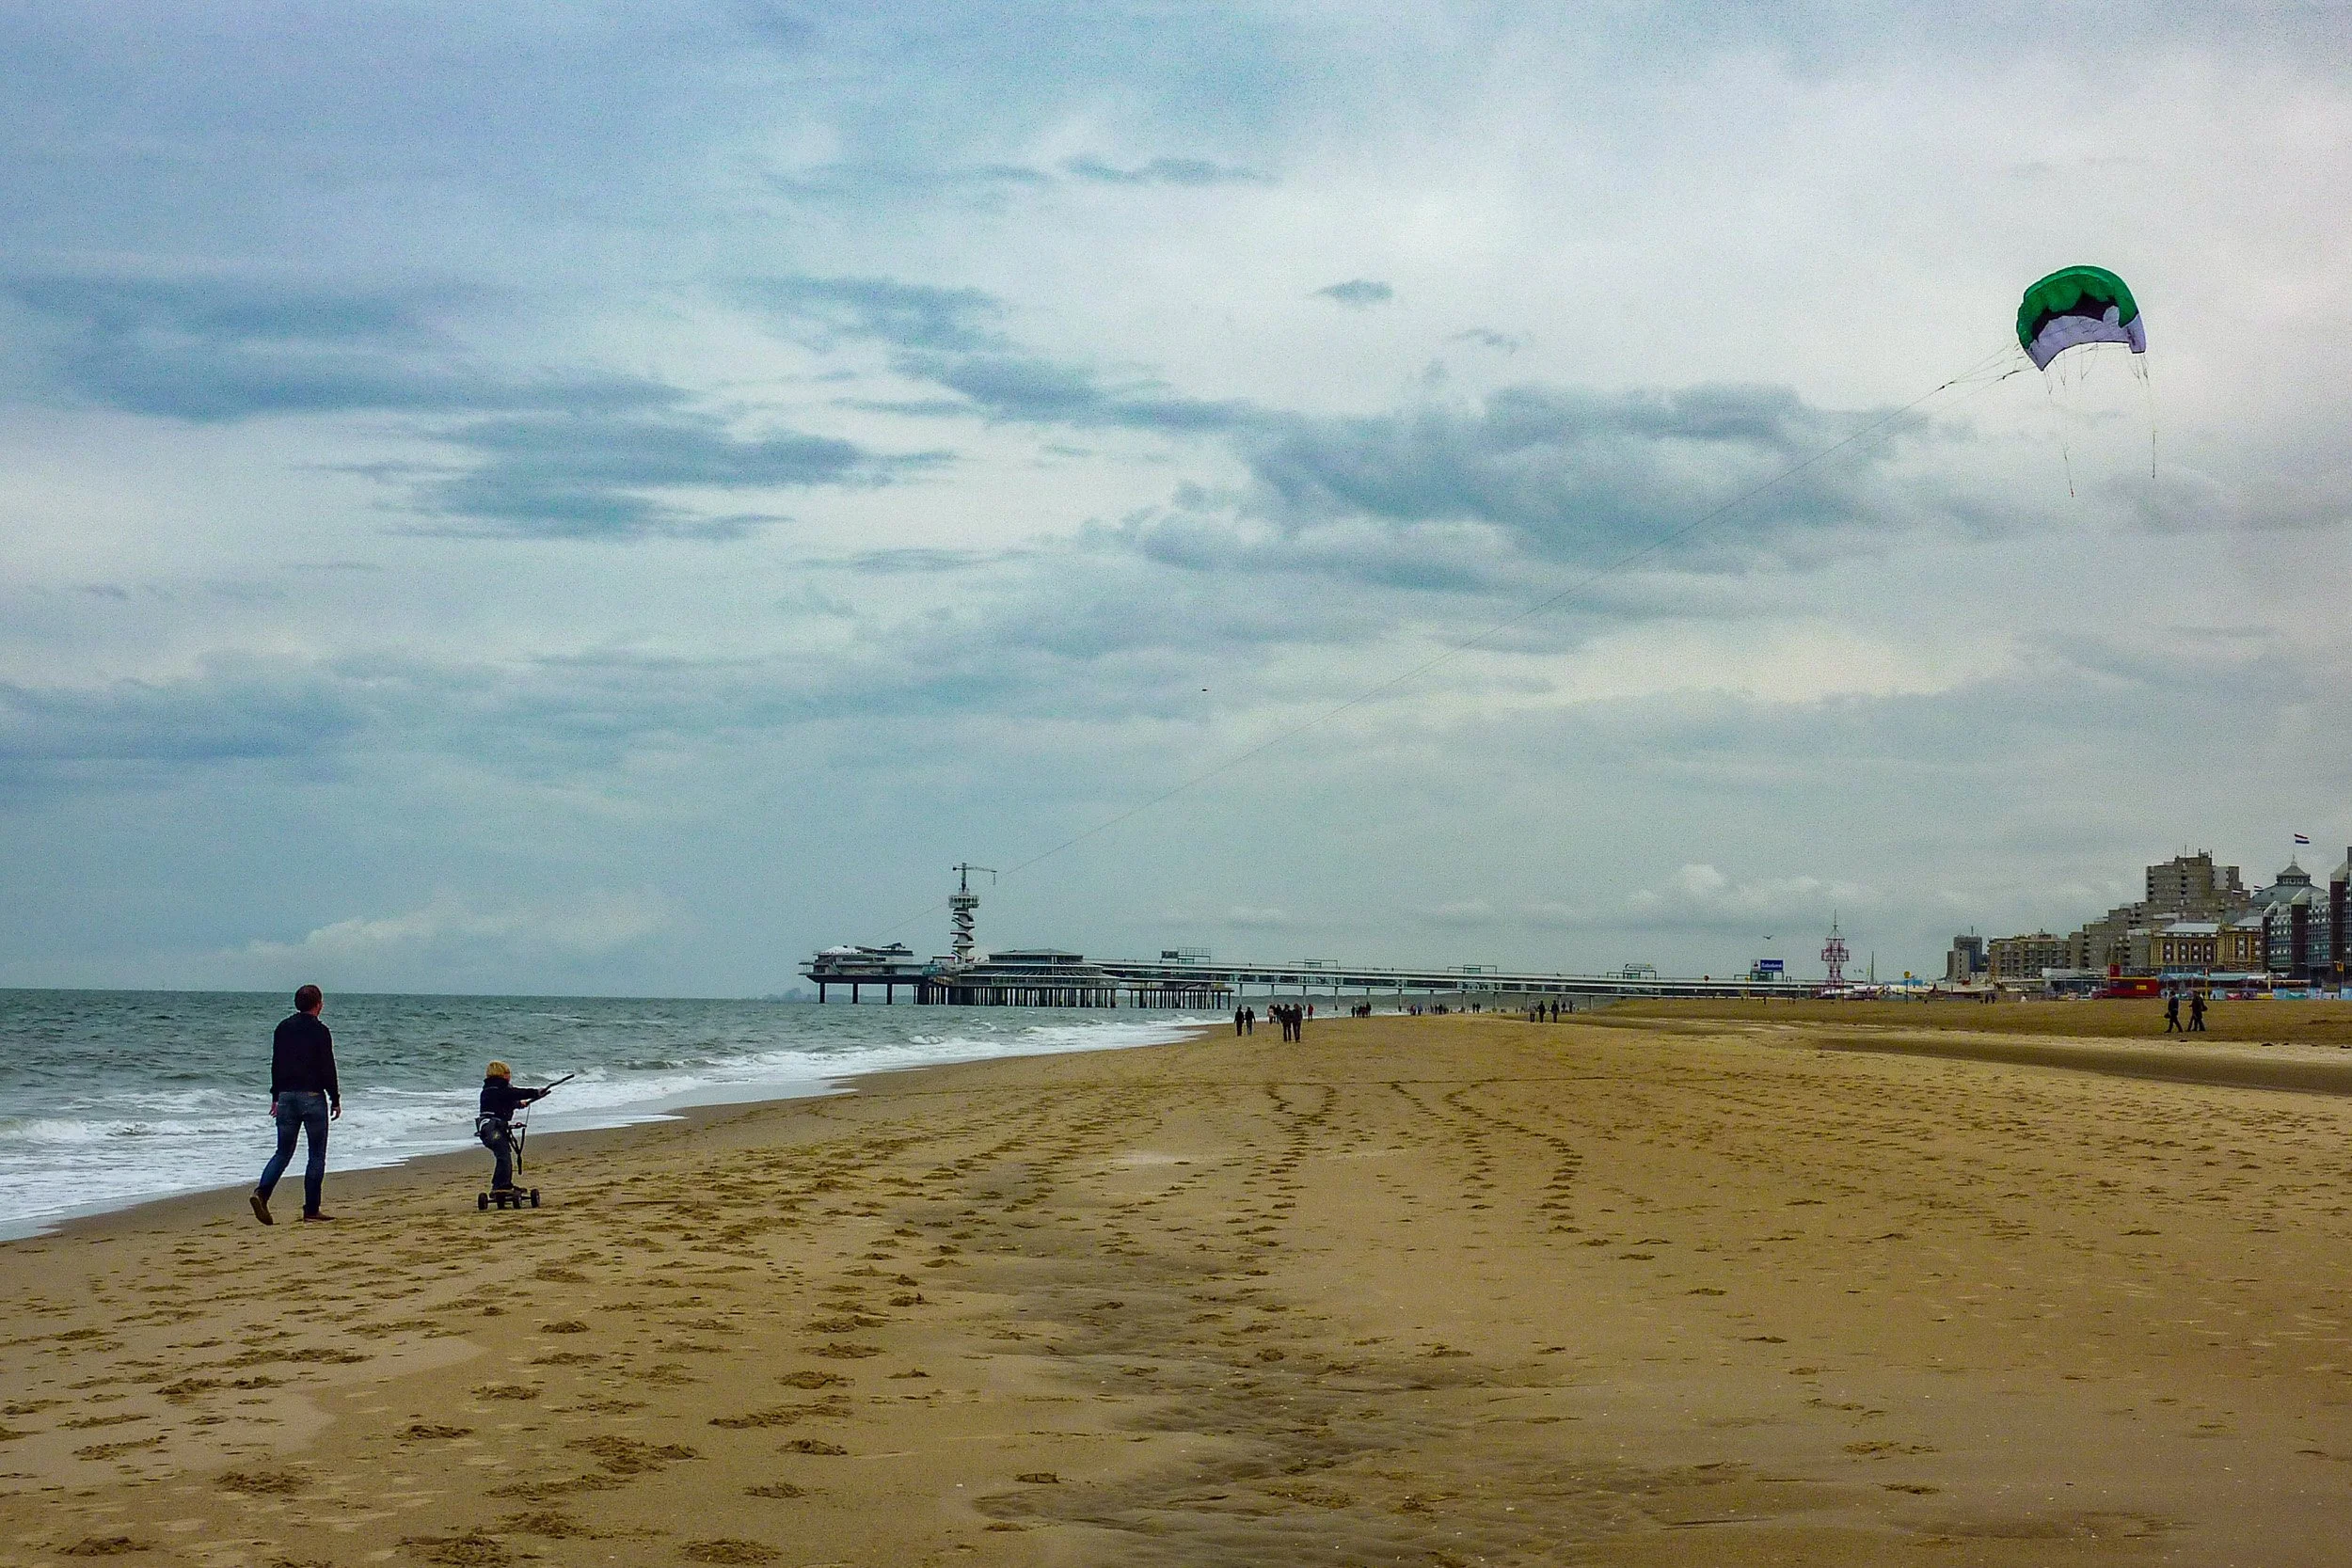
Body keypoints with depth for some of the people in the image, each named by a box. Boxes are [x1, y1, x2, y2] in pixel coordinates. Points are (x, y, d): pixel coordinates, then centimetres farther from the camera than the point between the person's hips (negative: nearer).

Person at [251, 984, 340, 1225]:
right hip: (313, 1097, -5)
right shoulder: (319, 1031, -9)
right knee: (317, 1155, 4)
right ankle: (311, 1209, 3)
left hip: (286, 1096, 5)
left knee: (283, 1152, 10)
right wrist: (335, 1099, -2)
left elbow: (276, 1065, 14)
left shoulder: (283, 1028, 9)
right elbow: (327, 1069, -10)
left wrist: (276, 1097, 21)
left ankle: (261, 1193, -13)